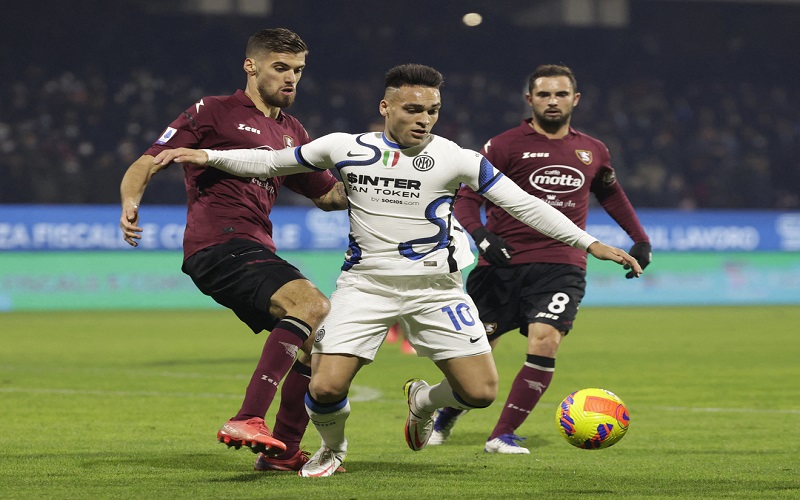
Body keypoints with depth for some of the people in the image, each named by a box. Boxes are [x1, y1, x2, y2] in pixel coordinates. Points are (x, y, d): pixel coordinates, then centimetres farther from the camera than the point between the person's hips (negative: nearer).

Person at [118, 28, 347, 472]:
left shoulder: (292, 133, 24)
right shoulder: (213, 113, 3)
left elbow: (328, 195, 33)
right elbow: (147, 163, -1)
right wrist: (129, 202, -21)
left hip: (256, 252, 9)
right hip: (218, 245, -9)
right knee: (310, 304, -28)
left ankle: (282, 451, 16)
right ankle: (246, 421, -35)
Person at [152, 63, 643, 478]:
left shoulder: (455, 158, -5)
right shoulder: (345, 148, -1)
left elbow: (523, 204, -3)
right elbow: (270, 162, 11)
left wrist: (590, 243, -7)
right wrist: (206, 156, 2)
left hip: (436, 287, 0)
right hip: (366, 285, 0)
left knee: (480, 392, -9)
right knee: (326, 388, -15)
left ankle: (423, 400, 28)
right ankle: (332, 449, 22)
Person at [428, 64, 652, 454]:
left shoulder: (592, 152, 13)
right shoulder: (506, 145, -1)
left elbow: (611, 194, 32)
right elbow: (467, 196, -4)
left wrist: (641, 240, 25)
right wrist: (481, 235, -21)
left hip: (561, 266, 2)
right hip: (503, 262, -2)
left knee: (545, 342, -20)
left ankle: (503, 435, -9)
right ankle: (446, 415, 35)